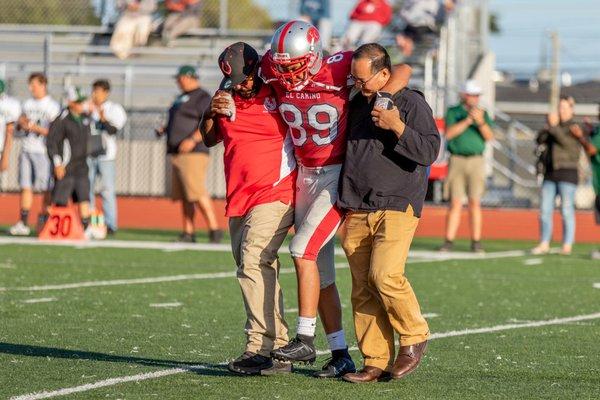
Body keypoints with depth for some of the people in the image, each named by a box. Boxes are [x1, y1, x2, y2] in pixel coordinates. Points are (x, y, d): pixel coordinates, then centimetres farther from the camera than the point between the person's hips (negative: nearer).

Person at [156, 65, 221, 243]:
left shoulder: (202, 98, -7)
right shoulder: (181, 98, 23)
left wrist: (193, 140, -28)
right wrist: (164, 129, 14)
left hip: (193, 153, -10)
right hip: (178, 155, 10)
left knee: (197, 192, -18)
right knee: (184, 196, 7)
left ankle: (214, 229, -17)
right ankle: (188, 233, 9)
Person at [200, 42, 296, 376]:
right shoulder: (227, 98, 10)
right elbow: (210, 139, 21)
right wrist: (212, 113, 3)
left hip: (275, 195, -7)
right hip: (238, 200, 7)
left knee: (254, 263, -21)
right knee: (261, 272, 9)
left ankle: (261, 347, -24)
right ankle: (278, 348, 14)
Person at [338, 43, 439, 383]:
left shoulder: (411, 103, -3)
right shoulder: (359, 104, 17)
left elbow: (430, 150, -13)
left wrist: (397, 127, -22)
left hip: (397, 208, -6)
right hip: (358, 212, 6)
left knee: (385, 275, -20)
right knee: (363, 289, 1)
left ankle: (414, 337, 1)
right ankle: (376, 362, 4)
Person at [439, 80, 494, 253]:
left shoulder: (483, 113, 9)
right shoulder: (453, 112, 6)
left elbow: (489, 137, -2)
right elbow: (449, 133, -9)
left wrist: (480, 122, -19)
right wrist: (467, 121, -18)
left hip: (476, 161, 1)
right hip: (457, 160, -1)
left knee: (475, 203, -2)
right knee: (455, 203, -4)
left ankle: (476, 242, 0)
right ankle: (449, 241, -2)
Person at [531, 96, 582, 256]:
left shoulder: (576, 128, -4)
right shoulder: (554, 128, 14)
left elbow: (567, 143, -21)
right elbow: (540, 139, 0)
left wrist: (554, 127, -24)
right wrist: (548, 126, -16)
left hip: (567, 173, -6)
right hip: (550, 173, 6)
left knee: (566, 211, -6)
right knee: (545, 210, 2)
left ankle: (567, 246, -3)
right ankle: (544, 244, 6)